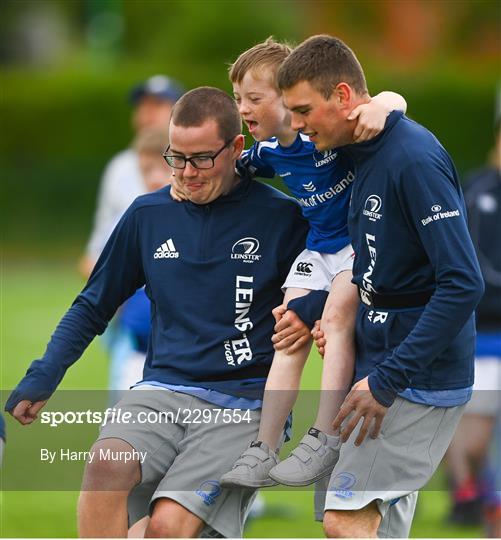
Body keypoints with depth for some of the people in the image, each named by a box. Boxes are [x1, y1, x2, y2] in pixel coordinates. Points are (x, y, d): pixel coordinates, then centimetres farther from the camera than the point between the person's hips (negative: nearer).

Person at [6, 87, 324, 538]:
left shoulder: (283, 218, 2)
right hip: (162, 392, 3)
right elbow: (93, 306, 22)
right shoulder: (149, 214, 13)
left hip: (242, 407, -3)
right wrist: (42, 378, 11)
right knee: (105, 464, -31)